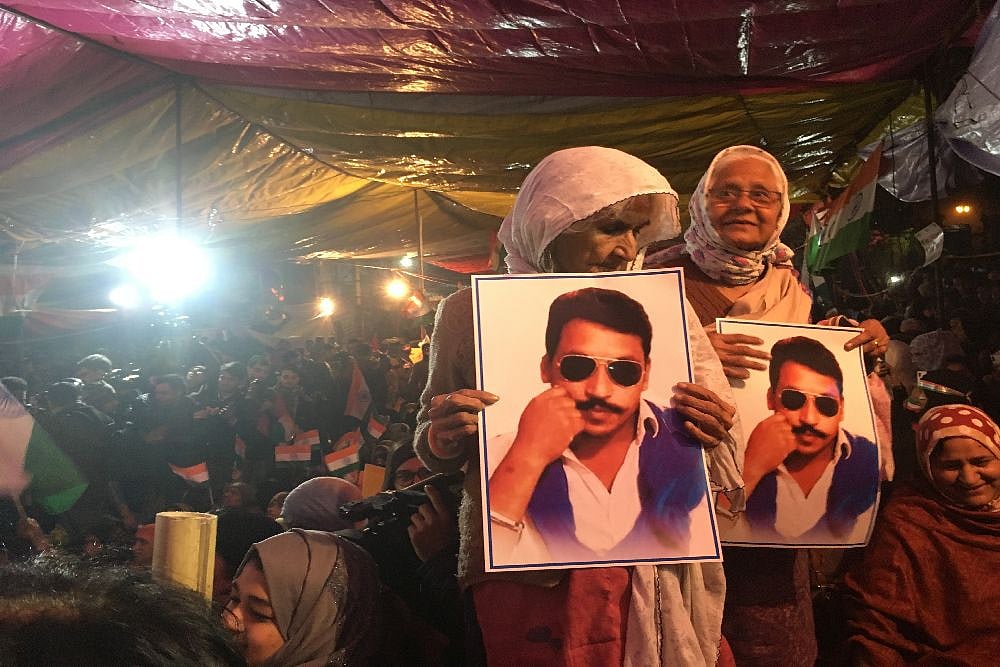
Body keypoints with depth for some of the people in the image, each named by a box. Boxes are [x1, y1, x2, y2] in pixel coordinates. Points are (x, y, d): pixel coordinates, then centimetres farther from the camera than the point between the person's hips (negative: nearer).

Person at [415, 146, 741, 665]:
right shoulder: (472, 313, -2)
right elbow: (434, 454, 6)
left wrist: (707, 435, -14)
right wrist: (444, 439, -17)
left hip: (643, 570, 2)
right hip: (519, 576, -1)